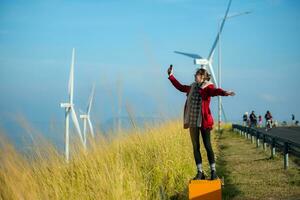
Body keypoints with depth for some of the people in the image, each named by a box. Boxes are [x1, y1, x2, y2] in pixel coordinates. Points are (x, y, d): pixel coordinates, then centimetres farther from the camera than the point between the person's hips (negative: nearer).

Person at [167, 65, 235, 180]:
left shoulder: (208, 87, -8)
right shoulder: (193, 87, 13)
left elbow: (215, 91, -29)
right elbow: (180, 87, 28)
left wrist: (225, 93, -51)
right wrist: (171, 76, 36)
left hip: (204, 121, -7)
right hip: (193, 122, 7)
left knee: (207, 146, -3)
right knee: (196, 147, 7)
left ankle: (213, 171, 4)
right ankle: (200, 172, 13)